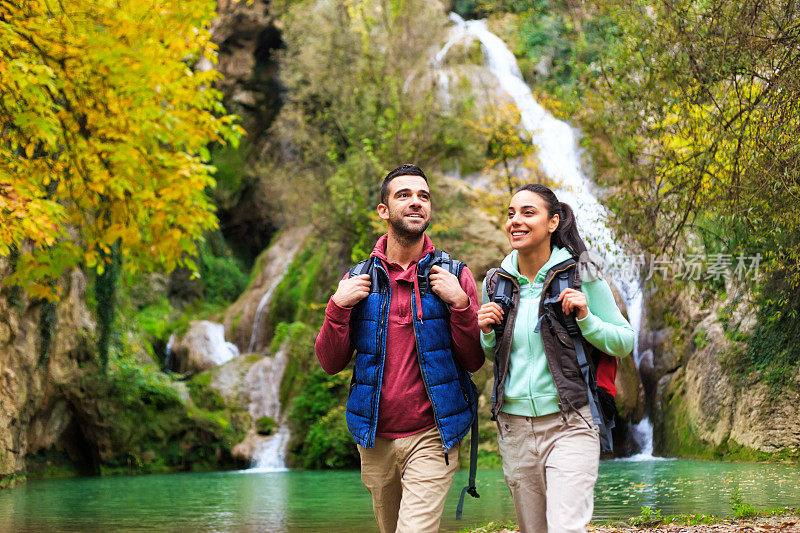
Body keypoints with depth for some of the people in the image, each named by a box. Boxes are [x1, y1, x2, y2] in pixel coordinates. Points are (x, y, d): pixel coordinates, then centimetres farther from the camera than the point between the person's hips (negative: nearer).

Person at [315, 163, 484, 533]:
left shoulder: (454, 277, 0)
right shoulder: (359, 280, 4)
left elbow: (474, 361, -2)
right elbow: (331, 363, 3)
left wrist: (460, 303, -16)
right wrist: (338, 306, -11)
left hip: (431, 437, -3)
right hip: (375, 440, 3)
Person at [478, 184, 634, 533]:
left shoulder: (581, 276, -4)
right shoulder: (496, 282, 7)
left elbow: (624, 343, 1)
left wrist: (586, 319, -15)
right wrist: (487, 332, -2)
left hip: (568, 424, -4)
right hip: (514, 426, 4)